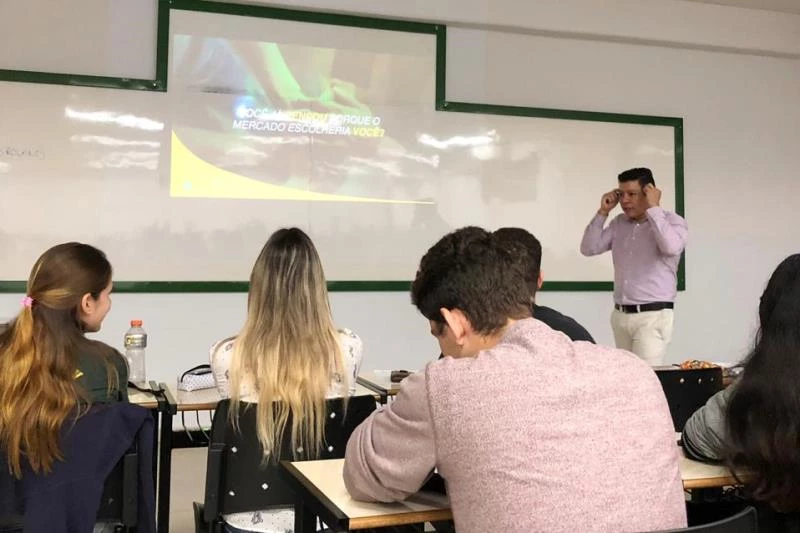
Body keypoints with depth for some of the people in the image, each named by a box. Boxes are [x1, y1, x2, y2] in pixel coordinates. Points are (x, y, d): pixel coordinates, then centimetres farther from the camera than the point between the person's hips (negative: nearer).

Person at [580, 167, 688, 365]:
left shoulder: (673, 221, -3)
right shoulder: (619, 223, 12)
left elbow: (671, 247, -25)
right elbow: (588, 249, 8)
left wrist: (653, 208, -18)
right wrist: (603, 212, 2)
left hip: (653, 316, -6)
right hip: (620, 315, 6)